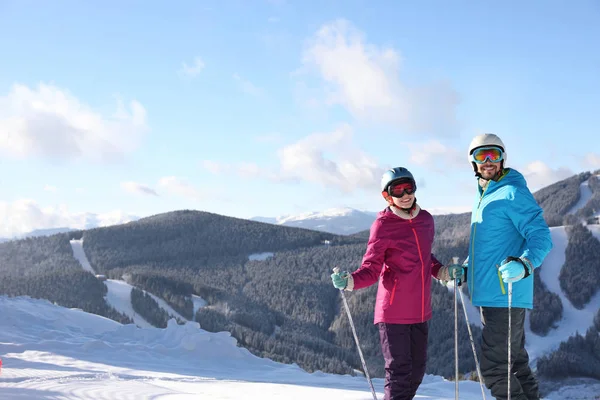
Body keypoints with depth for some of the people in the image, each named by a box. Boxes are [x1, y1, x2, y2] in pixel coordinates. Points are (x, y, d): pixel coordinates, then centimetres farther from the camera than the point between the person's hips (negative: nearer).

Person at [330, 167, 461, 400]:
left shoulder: (426, 220, 6)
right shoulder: (383, 225, -11)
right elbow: (371, 270, -12)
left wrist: (445, 272, 7)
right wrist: (349, 281, -30)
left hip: (420, 311, 6)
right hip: (394, 311, -6)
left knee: (416, 371, 15)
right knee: (399, 372, -3)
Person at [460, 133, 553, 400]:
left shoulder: (513, 193, -11)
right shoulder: (483, 197, 16)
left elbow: (541, 237, -18)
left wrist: (523, 265, -35)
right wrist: (466, 270, 19)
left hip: (506, 295, -10)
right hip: (490, 295, 10)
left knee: (495, 368, -9)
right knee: (514, 362, 17)